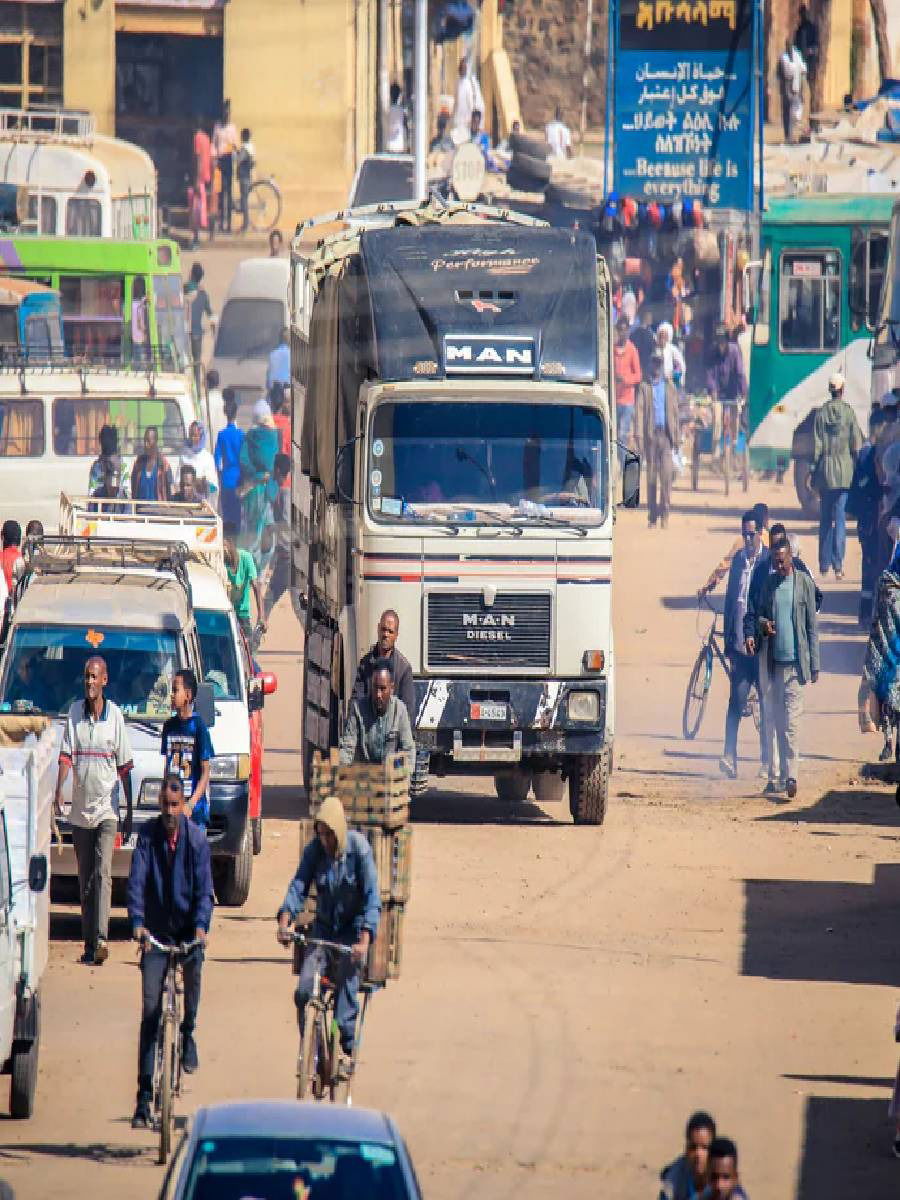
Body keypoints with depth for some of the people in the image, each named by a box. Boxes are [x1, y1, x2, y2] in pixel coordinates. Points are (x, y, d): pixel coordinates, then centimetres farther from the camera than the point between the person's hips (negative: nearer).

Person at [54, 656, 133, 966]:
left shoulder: (115, 715, -1)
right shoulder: (74, 713, 3)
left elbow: (125, 767, 3)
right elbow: (66, 756, -5)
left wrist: (129, 812, 2)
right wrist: (59, 791, -23)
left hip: (107, 810, -3)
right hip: (80, 810, 3)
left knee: (102, 873, -16)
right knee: (85, 880, 7)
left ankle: (101, 938, -25)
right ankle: (89, 943, 14)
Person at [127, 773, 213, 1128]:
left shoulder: (197, 839, -7)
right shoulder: (147, 835, -6)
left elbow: (204, 887, -12)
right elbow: (136, 880, -15)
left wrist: (201, 925, -29)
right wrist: (137, 922, -30)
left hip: (188, 928, 0)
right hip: (156, 931, 0)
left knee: (193, 965, -28)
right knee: (149, 1011, -5)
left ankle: (188, 1034, 4)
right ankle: (144, 1096, -3)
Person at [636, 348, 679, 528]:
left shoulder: (669, 388, 13)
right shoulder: (645, 387, 8)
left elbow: (675, 412, 15)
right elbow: (640, 411, 0)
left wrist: (676, 437, 11)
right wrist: (639, 435, -10)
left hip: (666, 434, 0)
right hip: (651, 435, 0)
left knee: (666, 474, -11)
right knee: (651, 476, 2)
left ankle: (664, 513, -6)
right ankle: (652, 515, 9)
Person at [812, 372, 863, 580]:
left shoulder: (821, 413, -2)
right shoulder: (849, 413, -5)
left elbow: (816, 446, 0)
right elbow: (857, 445, -3)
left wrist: (814, 470, 7)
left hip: (825, 469, 1)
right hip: (845, 470, -1)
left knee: (825, 519, 11)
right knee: (840, 518, 0)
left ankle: (824, 565, 14)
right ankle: (838, 566, -5)